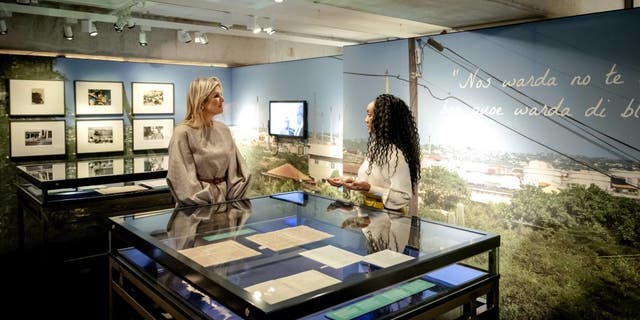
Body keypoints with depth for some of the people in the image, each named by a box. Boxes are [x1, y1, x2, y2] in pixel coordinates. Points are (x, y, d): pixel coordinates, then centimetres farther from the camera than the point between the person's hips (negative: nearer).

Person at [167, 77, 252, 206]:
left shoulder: (224, 130, 8)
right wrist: (208, 207, -11)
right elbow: (184, 181, -10)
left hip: (224, 202, 4)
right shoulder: (183, 133, -8)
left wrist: (232, 201, 0)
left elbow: (236, 169, 9)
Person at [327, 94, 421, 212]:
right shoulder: (376, 146, 7)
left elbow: (403, 197, -18)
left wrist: (369, 188, -24)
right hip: (367, 211, 7)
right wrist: (350, 180, 6)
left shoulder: (396, 155, -18)